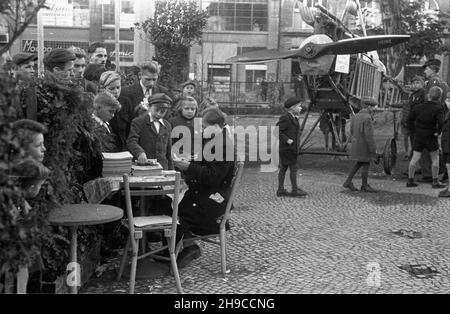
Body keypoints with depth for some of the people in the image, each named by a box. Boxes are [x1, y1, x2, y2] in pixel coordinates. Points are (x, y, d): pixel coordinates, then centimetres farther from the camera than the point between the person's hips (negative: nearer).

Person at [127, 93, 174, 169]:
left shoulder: (167, 126, 16)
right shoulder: (138, 122, 0)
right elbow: (131, 142, -12)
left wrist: (171, 171, 14)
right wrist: (140, 152, -32)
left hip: (162, 169, 4)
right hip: (142, 167, -4)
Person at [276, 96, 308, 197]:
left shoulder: (294, 118, 15)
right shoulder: (285, 118, -15)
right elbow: (277, 131, -18)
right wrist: (287, 140, -22)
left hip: (291, 148, 9)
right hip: (286, 148, -9)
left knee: (283, 168, 10)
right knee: (293, 168, -6)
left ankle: (280, 190, 14)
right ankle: (295, 190, 0)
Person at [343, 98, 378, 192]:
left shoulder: (355, 116, 7)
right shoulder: (367, 118, -19)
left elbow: (352, 132, 13)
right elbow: (369, 135, -22)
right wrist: (373, 149, -17)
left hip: (356, 144, 8)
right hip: (365, 146, -8)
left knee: (359, 163, 18)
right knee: (366, 165, 4)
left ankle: (348, 182, 15)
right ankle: (364, 186, 13)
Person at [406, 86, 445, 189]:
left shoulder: (419, 107, 4)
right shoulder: (438, 109, -11)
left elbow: (410, 119, 6)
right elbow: (441, 122, -25)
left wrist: (413, 130, 10)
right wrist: (438, 132, -9)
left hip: (418, 136, 4)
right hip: (431, 137, -4)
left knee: (414, 159, 7)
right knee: (435, 159, 8)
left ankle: (410, 180, 11)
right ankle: (435, 182, 11)